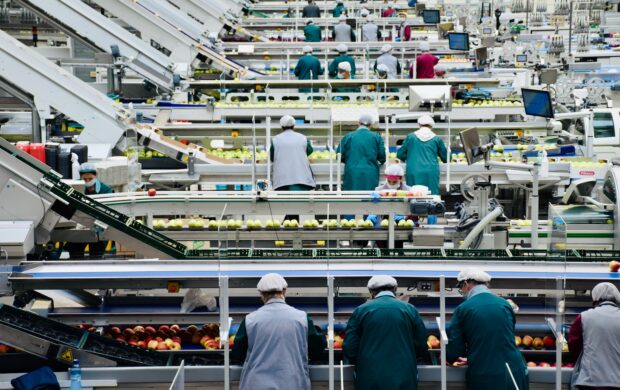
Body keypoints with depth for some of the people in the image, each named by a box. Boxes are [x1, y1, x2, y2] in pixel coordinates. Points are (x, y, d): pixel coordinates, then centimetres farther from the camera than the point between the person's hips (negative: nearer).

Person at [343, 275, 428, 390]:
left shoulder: (361, 310, 1)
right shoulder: (410, 310, 3)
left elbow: (349, 349, 0)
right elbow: (422, 349, 5)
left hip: (370, 381, 0)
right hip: (404, 381, 0)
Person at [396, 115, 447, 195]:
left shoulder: (410, 137, 5)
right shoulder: (436, 139, 7)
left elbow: (400, 155, 9)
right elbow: (445, 158, 16)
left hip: (414, 173, 0)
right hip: (431, 172, 0)